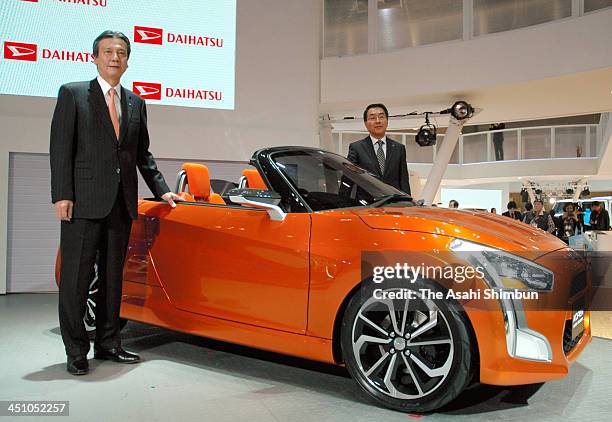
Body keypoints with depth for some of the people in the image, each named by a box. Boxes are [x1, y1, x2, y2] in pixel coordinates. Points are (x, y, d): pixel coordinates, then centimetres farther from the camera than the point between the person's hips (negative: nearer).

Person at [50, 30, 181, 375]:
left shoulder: (136, 103, 16)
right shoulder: (72, 94, 3)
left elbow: (143, 154, 19)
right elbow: (60, 148, -4)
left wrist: (162, 190, 12)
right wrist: (62, 195, -12)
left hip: (121, 204, 5)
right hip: (84, 202, -4)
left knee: (113, 276, 11)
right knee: (76, 277, 1)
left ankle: (108, 344, 21)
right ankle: (76, 351, 11)